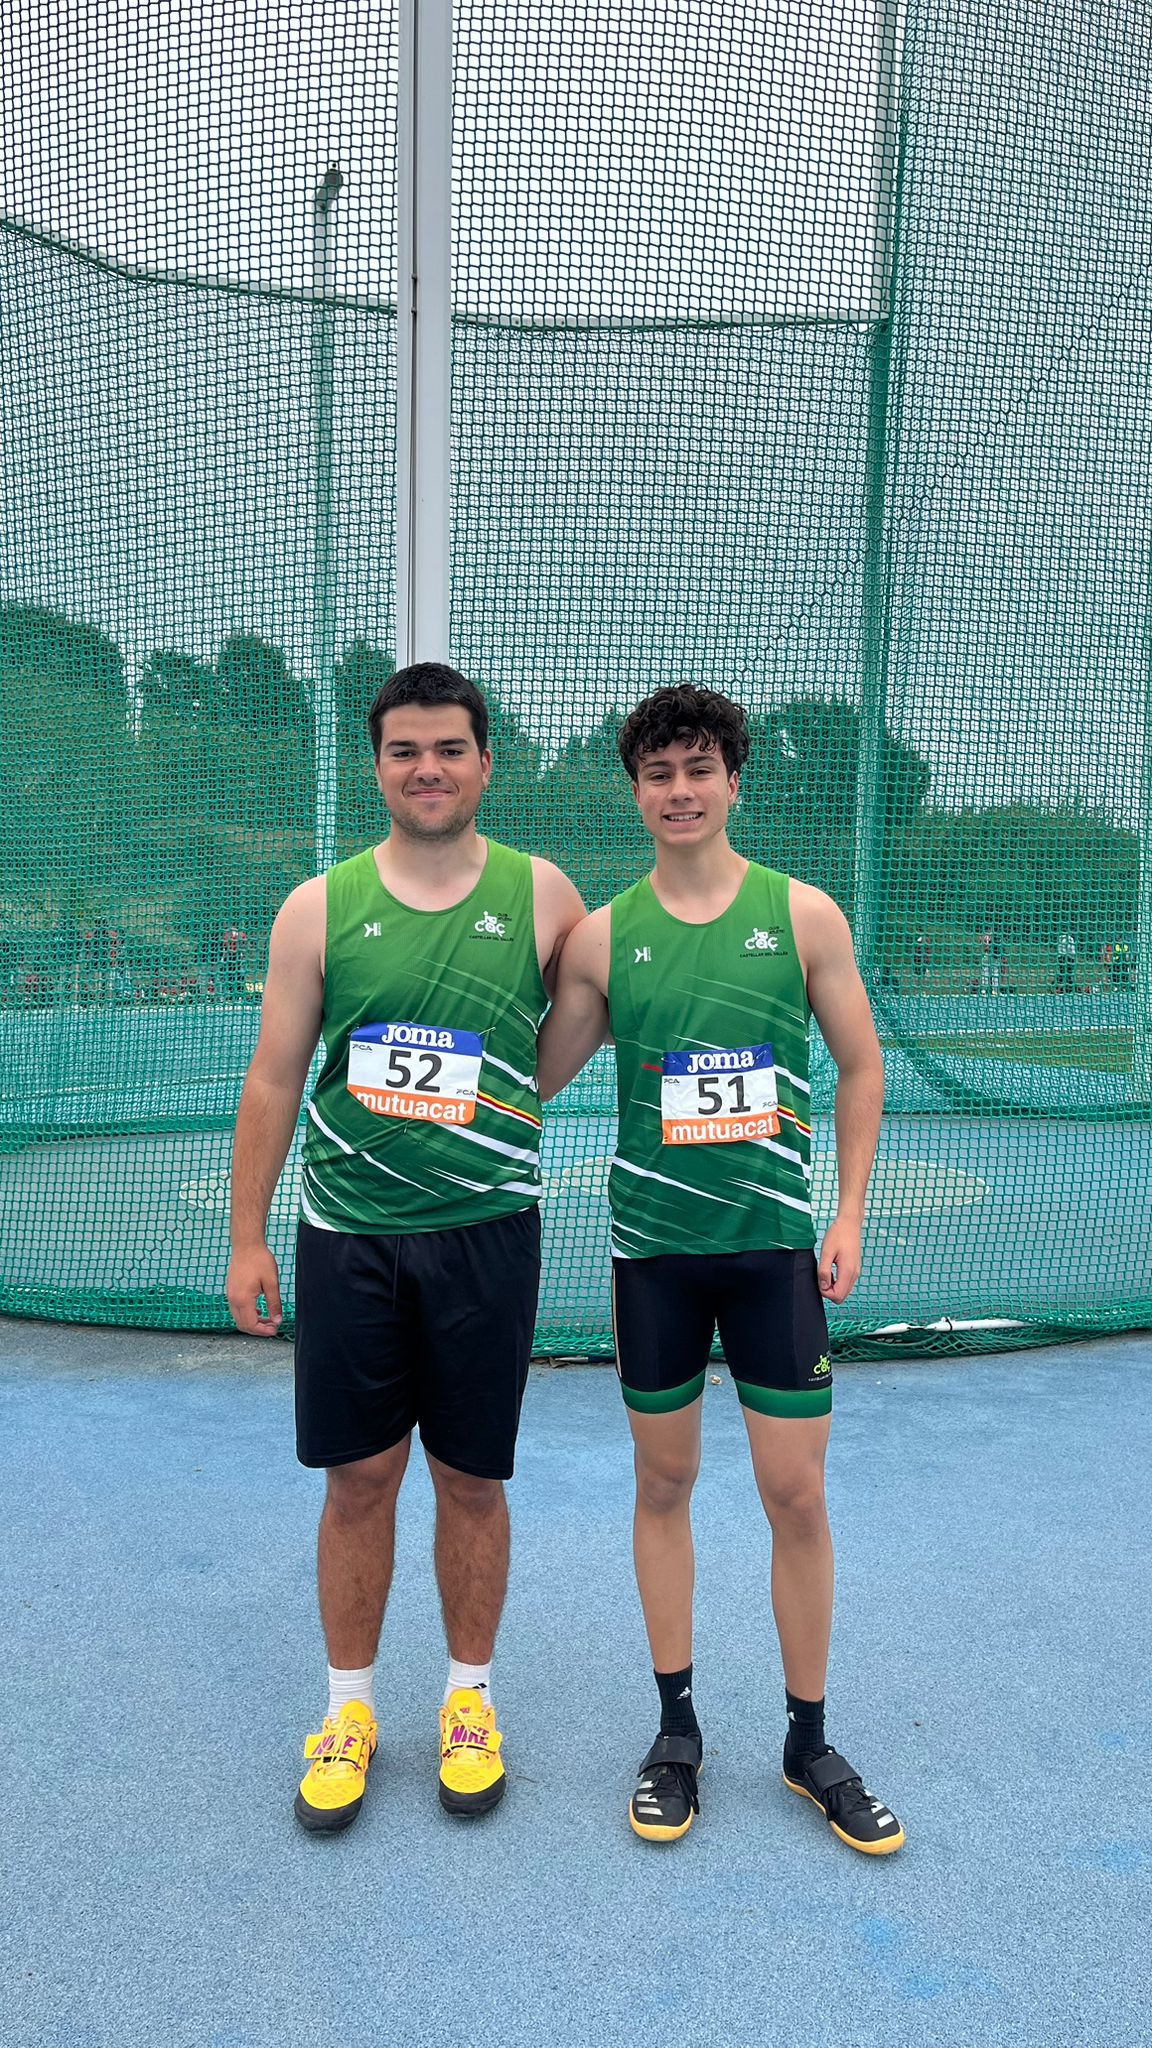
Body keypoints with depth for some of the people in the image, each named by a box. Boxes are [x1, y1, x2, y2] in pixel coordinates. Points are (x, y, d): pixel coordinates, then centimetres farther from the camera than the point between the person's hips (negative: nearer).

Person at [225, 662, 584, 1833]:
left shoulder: (541, 893, -1)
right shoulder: (319, 908, 0)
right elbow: (273, 1080, 3)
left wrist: (502, 1094, 2)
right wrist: (246, 1239, 2)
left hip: (485, 1232, 0)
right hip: (347, 1232, 1)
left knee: (472, 1479, 11)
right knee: (358, 1476, 10)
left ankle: (469, 1698, 32)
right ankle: (349, 1706, 30)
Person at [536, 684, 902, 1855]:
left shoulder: (802, 914, -2)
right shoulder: (602, 936, 0)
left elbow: (861, 1067, 4)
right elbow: (535, 1076, 8)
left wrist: (849, 1216, 0)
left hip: (775, 1240, -1)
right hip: (652, 1242, 1)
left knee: (796, 1495, 5)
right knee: (663, 1482, 11)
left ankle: (808, 1744, 26)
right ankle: (676, 1730, 30)